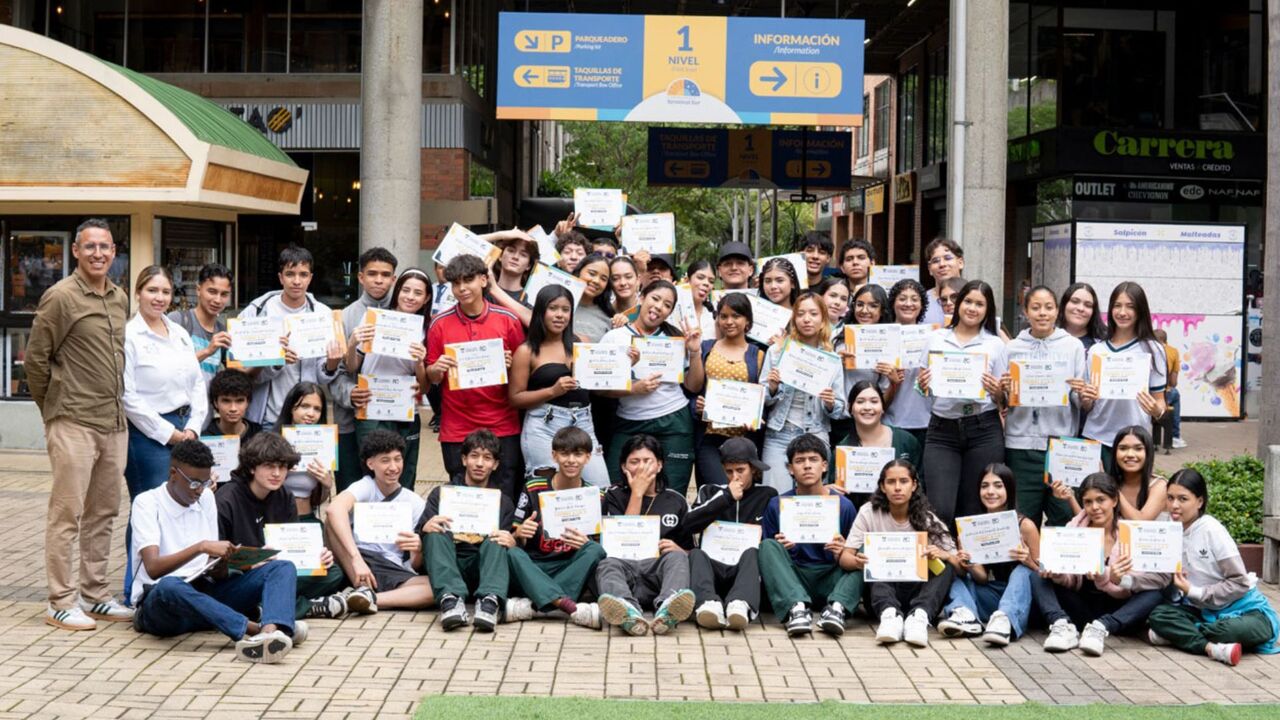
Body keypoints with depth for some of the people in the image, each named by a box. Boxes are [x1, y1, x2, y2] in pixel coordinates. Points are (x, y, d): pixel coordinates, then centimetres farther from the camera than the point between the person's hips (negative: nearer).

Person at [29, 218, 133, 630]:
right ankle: (61, 602, 4)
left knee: (103, 513, 12)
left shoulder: (120, 299, 12)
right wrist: (54, 409, 2)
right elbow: (35, 359, -6)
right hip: (74, 425, -7)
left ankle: (95, 596, 22)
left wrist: (115, 404, 16)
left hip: (114, 423, 7)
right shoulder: (60, 297, -9)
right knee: (67, 515, -2)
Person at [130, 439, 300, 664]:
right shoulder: (147, 503, -4)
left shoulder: (206, 498, 14)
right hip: (160, 601, -6)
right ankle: (255, 628, -46)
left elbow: (215, 571, 14)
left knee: (283, 568, -14)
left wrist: (221, 567, -10)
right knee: (169, 586, -43)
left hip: (205, 593, 6)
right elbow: (153, 568, -19)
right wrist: (201, 547, -28)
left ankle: (270, 631, -47)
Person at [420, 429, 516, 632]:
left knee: (496, 540, -27)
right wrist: (425, 529, -20)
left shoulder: (503, 502, 21)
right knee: (436, 534, -27)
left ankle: (490, 601, -52)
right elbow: (421, 534, 5)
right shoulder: (441, 494, 18)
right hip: (446, 566, 0)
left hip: (483, 567, 0)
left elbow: (511, 541, 10)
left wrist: (512, 543, -15)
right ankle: (450, 598, -51)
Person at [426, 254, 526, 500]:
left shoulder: (508, 320, 1)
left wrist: (510, 365, -11)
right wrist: (437, 370, -13)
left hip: (502, 427, 0)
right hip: (456, 430, 1)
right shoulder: (440, 324, 2)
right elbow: (432, 378, 9)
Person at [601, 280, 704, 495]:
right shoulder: (614, 338, 2)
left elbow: (694, 386, 10)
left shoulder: (675, 338, 9)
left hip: (674, 423, 1)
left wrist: (695, 352, -2)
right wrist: (633, 389, -17)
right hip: (628, 426, -1)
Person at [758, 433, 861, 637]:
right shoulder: (777, 505, 4)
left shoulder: (843, 506, 2)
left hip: (831, 581, 0)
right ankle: (796, 607, -43)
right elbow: (763, 549, 5)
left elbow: (854, 557, 2)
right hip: (790, 580, 0)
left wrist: (843, 554, -21)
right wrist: (778, 548, -18)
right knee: (768, 546, -25)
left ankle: (837, 607, -41)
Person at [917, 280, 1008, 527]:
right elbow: (925, 387, 15)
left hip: (983, 430, 0)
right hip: (942, 430, 0)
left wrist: (998, 392, -11)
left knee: (975, 509, 2)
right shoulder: (936, 339, 11)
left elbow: (1002, 400, 10)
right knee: (940, 509, -12)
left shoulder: (995, 344, 10)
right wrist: (922, 385, -7)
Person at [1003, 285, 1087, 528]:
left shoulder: (1073, 346, 7)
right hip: (1021, 443, 1)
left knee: (1064, 515, -3)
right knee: (1023, 518, 3)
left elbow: (1084, 403, 7)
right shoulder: (1012, 348, 10)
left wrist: (1081, 393, -14)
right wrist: (1004, 391, -7)